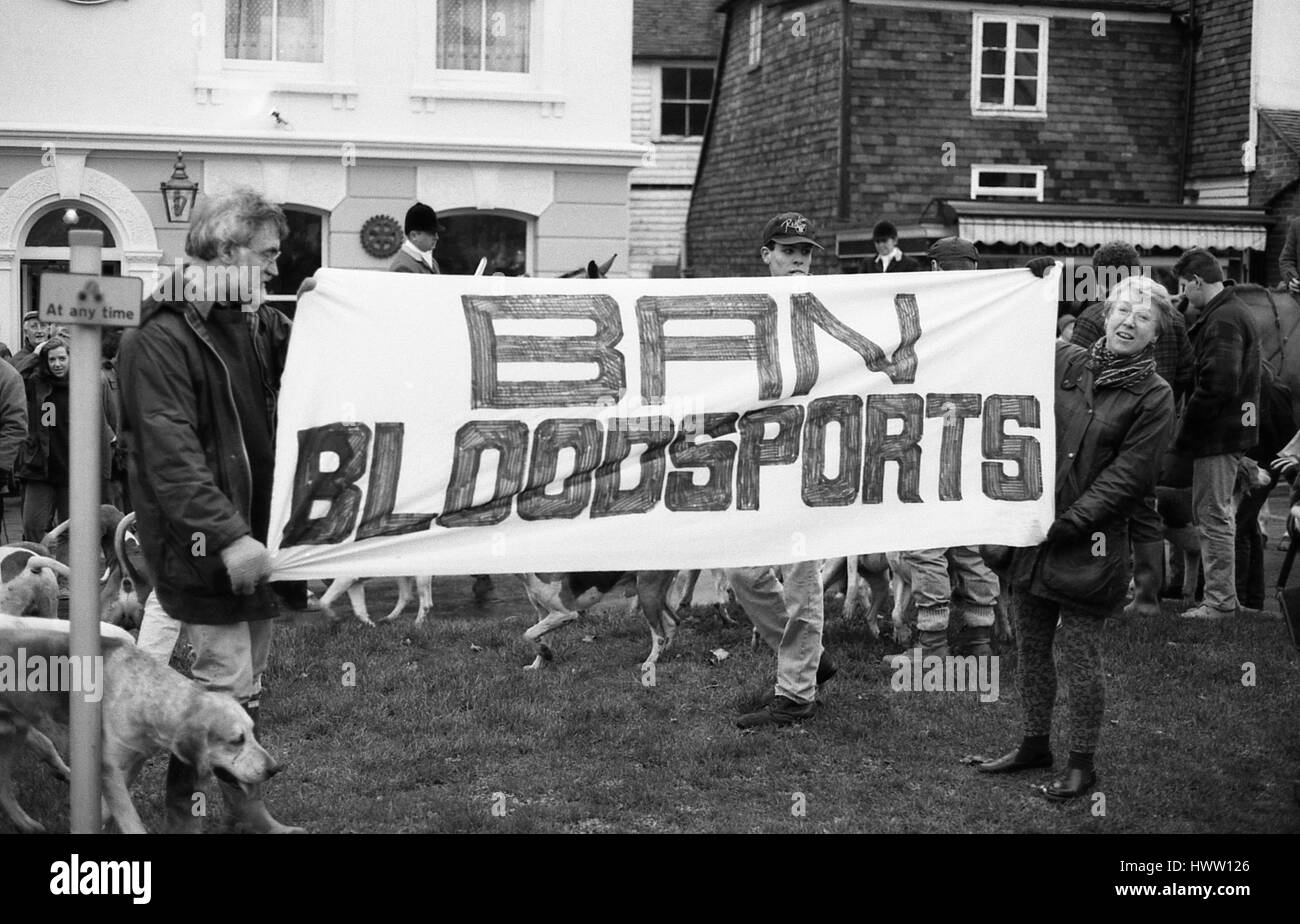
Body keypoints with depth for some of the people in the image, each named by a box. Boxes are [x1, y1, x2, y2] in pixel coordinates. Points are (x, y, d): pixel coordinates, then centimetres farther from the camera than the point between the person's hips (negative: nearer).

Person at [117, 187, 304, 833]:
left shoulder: (257, 323, 11)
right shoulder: (163, 338, -15)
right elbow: (171, 453, -22)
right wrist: (226, 535, -28)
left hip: (253, 531, 8)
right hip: (205, 541, -8)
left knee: (248, 680, 14)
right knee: (224, 681, -6)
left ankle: (247, 809, 24)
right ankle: (181, 810, 8)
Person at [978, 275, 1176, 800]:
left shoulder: (1154, 398, -4)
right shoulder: (1064, 363, 6)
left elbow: (1128, 476, -10)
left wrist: (1070, 521, -15)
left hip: (1090, 542, -5)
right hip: (1034, 530, 5)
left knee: (1079, 657, 0)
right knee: (1030, 647, 14)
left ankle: (1082, 764, 14)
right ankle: (1035, 745, 30)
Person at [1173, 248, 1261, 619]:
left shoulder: (1222, 320, -19)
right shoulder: (1235, 310, 15)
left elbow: (1218, 385, -25)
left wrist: (1184, 432, -17)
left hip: (1217, 433, -11)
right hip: (1231, 427, 11)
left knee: (1212, 515, -4)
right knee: (1214, 513, 17)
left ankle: (1220, 601, 2)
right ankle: (1222, 595, 25)